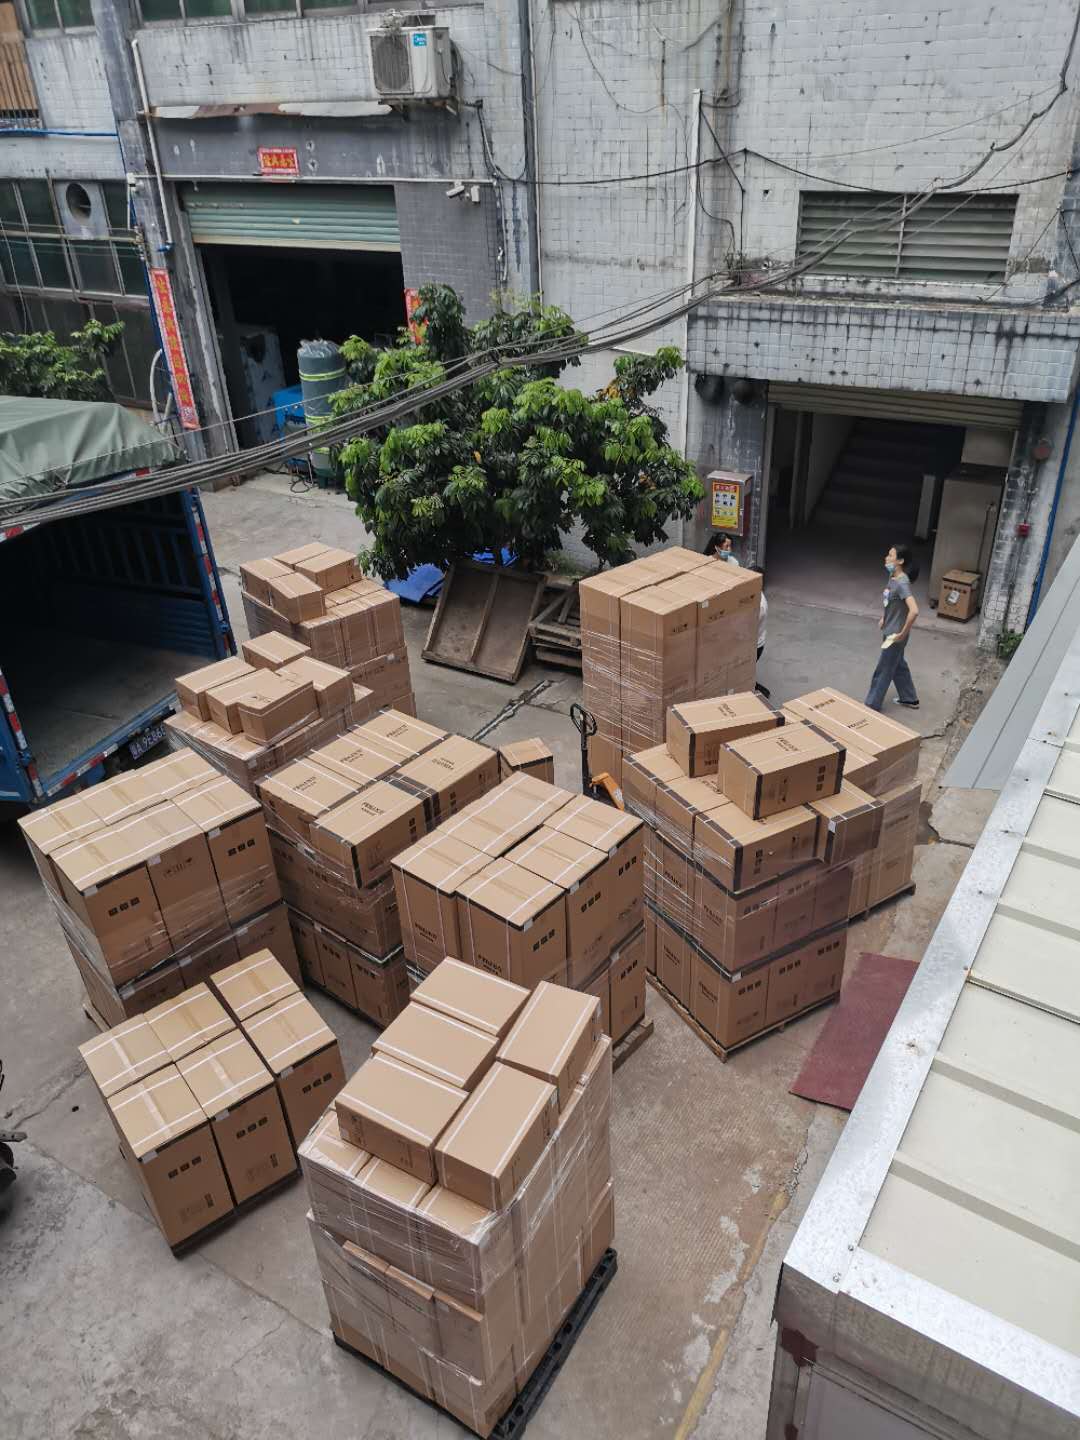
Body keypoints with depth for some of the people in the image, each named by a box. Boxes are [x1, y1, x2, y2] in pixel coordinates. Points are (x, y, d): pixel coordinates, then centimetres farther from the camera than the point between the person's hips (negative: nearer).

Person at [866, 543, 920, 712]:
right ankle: (910, 699, 40)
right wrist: (883, 618, 17)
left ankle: (872, 706, 18)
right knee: (898, 665, 24)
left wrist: (903, 633, -28)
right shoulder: (892, 576, 1)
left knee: (883, 671, 4)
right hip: (889, 630, 10)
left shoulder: (902, 584, -28)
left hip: (895, 634, -10)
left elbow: (914, 611, -37)